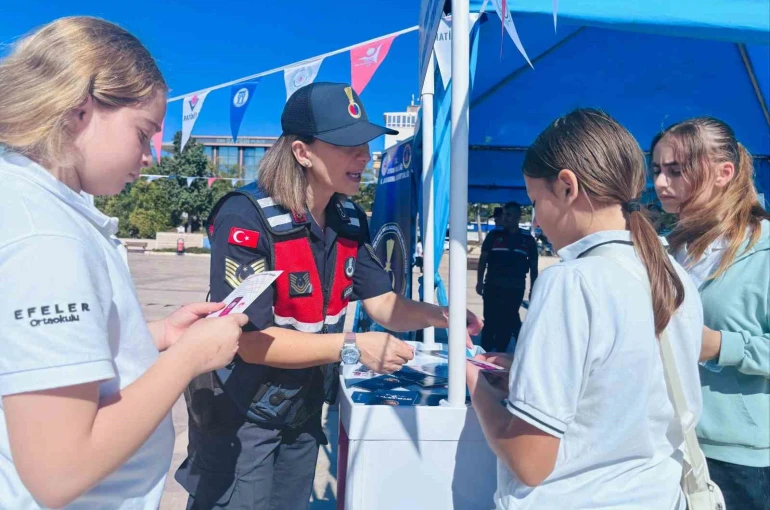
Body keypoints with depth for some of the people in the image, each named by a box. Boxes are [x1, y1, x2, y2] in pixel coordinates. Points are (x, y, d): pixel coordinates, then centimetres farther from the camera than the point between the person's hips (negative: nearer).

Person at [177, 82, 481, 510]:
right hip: (240, 419, -6)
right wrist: (352, 348, -33)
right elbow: (252, 340, -27)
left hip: (303, 413, 7)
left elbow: (383, 304, -1)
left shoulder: (350, 219, -3)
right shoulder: (247, 217, -25)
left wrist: (437, 315, -20)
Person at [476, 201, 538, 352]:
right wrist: (480, 281, -5)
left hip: (515, 289, 1)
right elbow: (483, 259, 4)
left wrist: (533, 289, 5)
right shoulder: (494, 235, 4)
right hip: (492, 286, 0)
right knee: (490, 321, 3)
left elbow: (533, 267, 10)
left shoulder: (528, 240, 6)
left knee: (506, 323, 7)